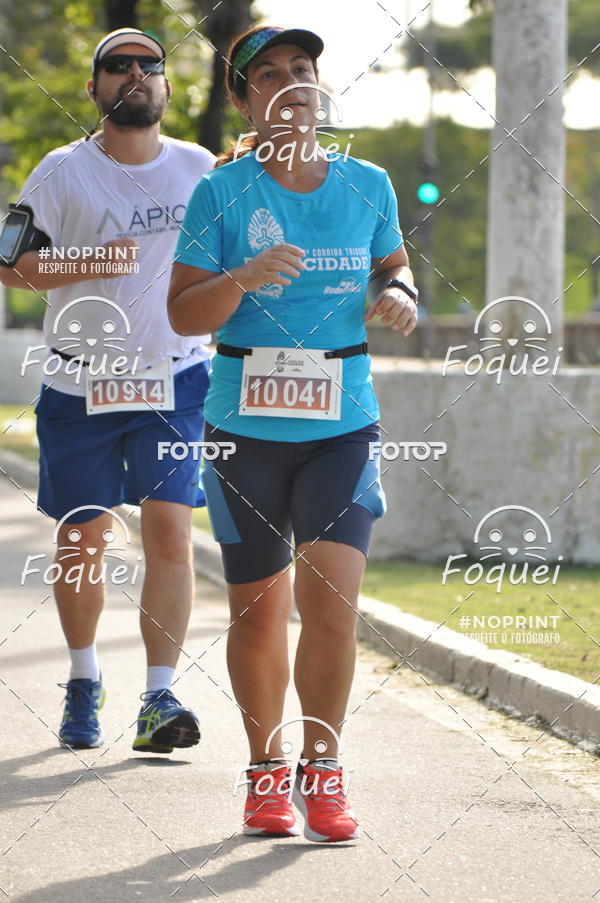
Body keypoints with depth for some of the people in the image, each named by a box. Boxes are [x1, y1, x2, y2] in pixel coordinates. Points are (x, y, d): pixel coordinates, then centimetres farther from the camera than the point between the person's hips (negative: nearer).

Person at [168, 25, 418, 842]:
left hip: (343, 423, 1)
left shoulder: (367, 185, 4)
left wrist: (398, 297, -1)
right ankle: (266, 769, 25)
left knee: (332, 598, -14)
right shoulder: (221, 193, -4)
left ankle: (322, 771, 1)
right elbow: (184, 315, -7)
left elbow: (394, 264, 21)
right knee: (258, 612, 7)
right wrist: (243, 278, -25)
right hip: (245, 427, -1)